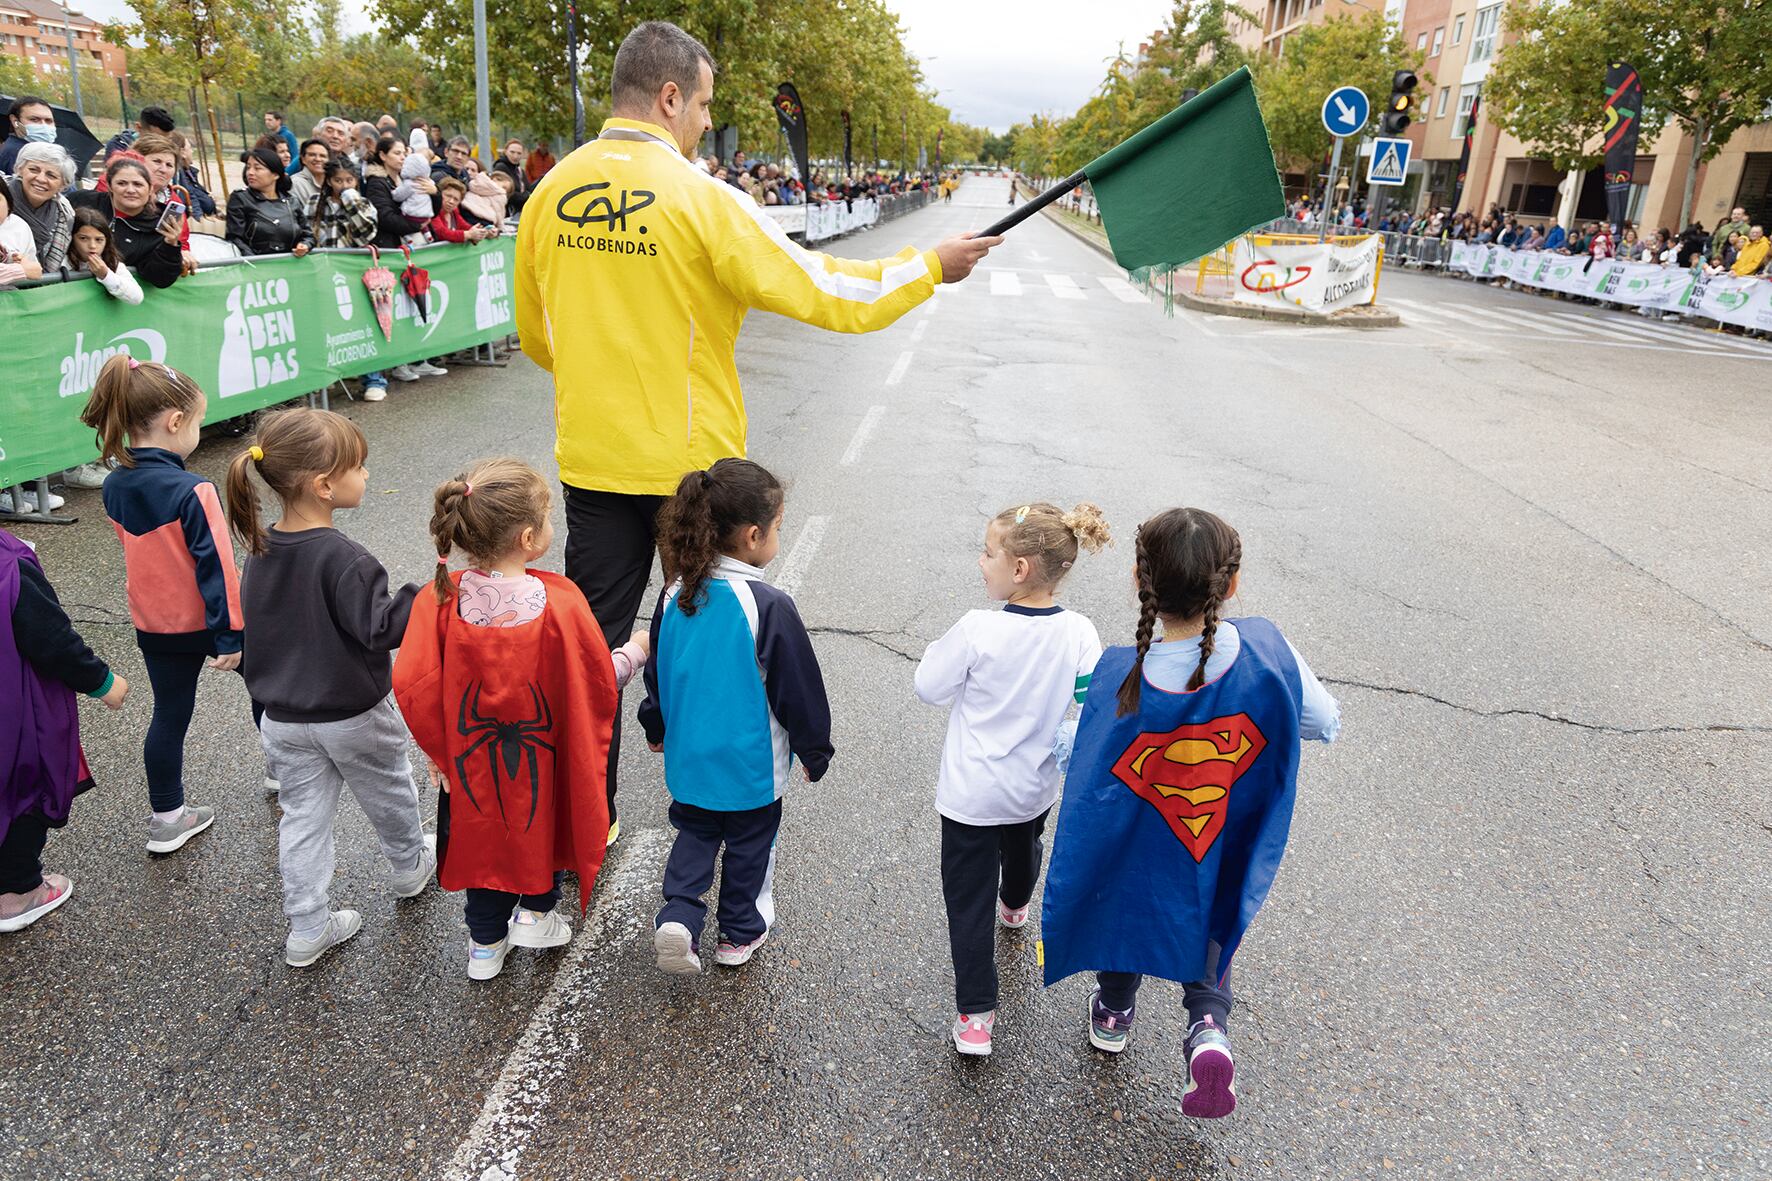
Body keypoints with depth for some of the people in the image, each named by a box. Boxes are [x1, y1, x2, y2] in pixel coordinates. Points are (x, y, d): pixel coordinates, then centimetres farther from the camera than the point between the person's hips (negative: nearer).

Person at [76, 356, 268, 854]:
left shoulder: (114, 487, -2)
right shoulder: (193, 491, -24)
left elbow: (138, 551, 10)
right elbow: (216, 567, -23)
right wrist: (231, 634, -17)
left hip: (155, 626, 6)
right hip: (206, 621, -6)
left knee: (169, 715, 15)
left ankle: (166, 818, 23)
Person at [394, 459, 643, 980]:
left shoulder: (441, 600, -19)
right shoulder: (559, 603, -26)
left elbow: (412, 685, -16)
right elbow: (599, 683, -16)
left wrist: (439, 747, 1)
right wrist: (634, 651, 5)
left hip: (472, 757, 3)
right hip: (546, 760, -2)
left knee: (483, 832, 24)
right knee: (546, 817, 29)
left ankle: (486, 942, 39)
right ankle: (536, 910, 39)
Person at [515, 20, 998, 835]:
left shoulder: (551, 193, 2)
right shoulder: (700, 199, -15)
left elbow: (535, 336, 12)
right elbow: (818, 292, -14)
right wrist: (929, 268, -2)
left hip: (592, 459, 4)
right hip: (691, 461, -3)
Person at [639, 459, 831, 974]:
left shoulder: (676, 594, -7)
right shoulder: (769, 606, -24)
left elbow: (657, 671, 7)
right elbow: (799, 688, -15)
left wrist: (657, 727, 24)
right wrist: (815, 750, 0)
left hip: (689, 754, 4)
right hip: (751, 761, -4)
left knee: (695, 831, 24)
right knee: (749, 842, 17)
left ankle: (679, 913, 7)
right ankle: (740, 932, 34)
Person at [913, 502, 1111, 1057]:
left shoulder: (978, 630, -27)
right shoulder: (1080, 635, -16)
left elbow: (929, 687, -13)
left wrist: (941, 650, 2)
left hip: (972, 793, -5)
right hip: (1036, 787, 5)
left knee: (969, 899, 7)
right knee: (1023, 850, 35)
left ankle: (976, 1016, 10)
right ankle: (1015, 907, 65)